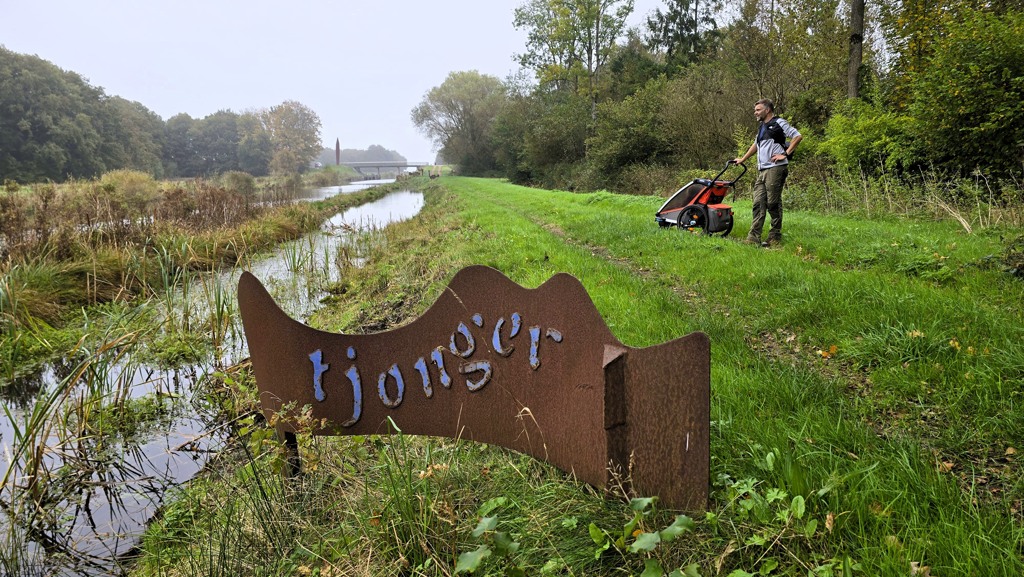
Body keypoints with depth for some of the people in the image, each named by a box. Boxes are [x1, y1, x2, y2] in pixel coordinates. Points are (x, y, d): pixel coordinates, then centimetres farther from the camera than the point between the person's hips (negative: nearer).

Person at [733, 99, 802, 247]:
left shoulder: (779, 123, -1)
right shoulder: (761, 128, 24)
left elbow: (797, 136, -8)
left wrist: (785, 154, -12)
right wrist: (742, 159, 37)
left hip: (775, 168, -8)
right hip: (762, 171, 8)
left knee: (773, 203, -5)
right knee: (758, 204, 0)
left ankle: (775, 237, 3)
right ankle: (753, 238, -5)